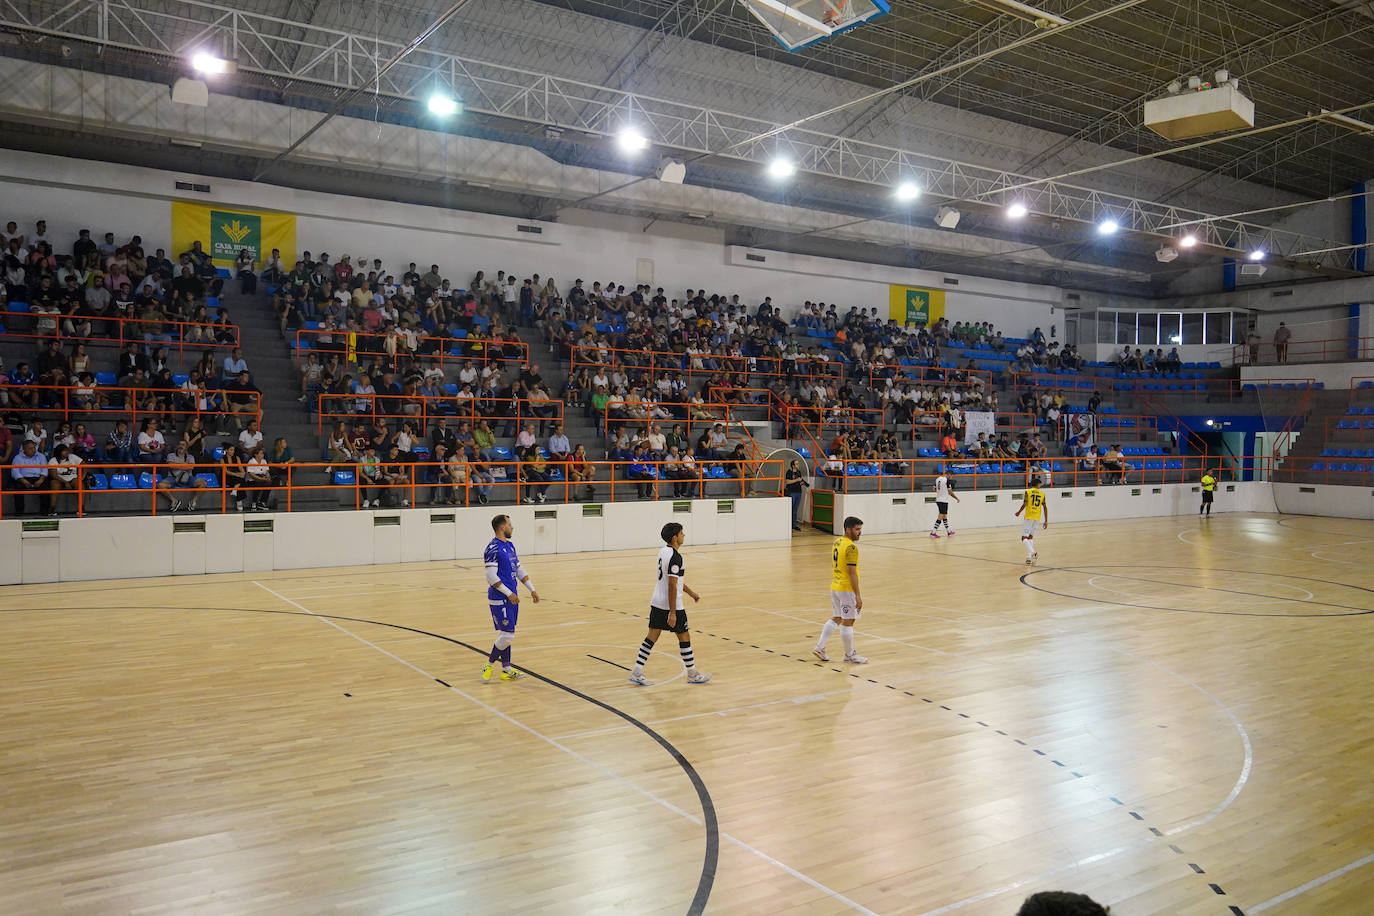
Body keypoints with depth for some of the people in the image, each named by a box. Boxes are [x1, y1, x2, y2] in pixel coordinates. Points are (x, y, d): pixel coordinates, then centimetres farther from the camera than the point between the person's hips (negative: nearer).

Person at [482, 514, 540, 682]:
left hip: (512, 597, 9)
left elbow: (519, 569, 20)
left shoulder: (510, 546, 13)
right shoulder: (493, 549, -15)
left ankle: (506, 669, 19)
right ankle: (489, 666, 7)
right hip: (499, 599, -9)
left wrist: (532, 589, 16)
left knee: (506, 634, 12)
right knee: (507, 635, -9)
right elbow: (491, 577, -19)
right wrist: (509, 594, -19)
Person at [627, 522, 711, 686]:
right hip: (672, 605, -8)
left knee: (652, 636, 9)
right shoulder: (675, 557, -20)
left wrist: (691, 592, 29)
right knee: (684, 637, 7)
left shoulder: (663, 552, 9)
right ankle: (692, 674, 19)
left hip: (656, 603, 8)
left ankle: (637, 672, 8)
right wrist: (672, 612, -21)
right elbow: (672, 586, -23)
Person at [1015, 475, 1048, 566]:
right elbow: (1045, 507, 6)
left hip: (1028, 517, -4)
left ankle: (1033, 553, -23)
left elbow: (1024, 504, -11)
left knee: (1024, 538, -2)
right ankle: (1029, 558, 12)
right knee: (1030, 537, 15)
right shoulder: (1042, 493, 8)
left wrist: (1018, 512, 6)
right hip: (1037, 518, 4)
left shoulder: (1028, 491, -2)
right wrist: (1046, 521, 9)